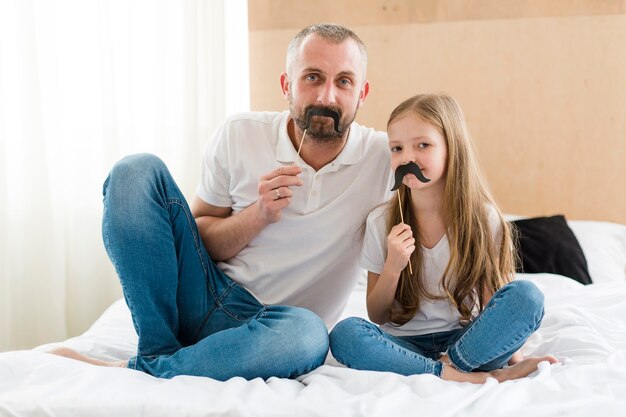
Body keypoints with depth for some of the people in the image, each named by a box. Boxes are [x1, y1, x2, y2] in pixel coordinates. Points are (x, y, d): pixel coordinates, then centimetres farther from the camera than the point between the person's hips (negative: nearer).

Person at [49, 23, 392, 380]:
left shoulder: (383, 157, -7)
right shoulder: (240, 136, -2)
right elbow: (199, 240, 4)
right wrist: (259, 215, -13)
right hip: (207, 297, 2)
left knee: (308, 334, -40)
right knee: (137, 171, -14)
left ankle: (126, 372, -22)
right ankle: (159, 354, -16)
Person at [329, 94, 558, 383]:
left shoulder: (482, 218, -4)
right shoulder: (381, 222, -2)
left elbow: (493, 305, 0)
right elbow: (376, 317, 3)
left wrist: (514, 356, -16)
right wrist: (392, 268, -15)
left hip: (464, 340, -1)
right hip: (405, 344, 1)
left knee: (527, 296, -24)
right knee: (345, 334, -31)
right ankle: (473, 378, -28)